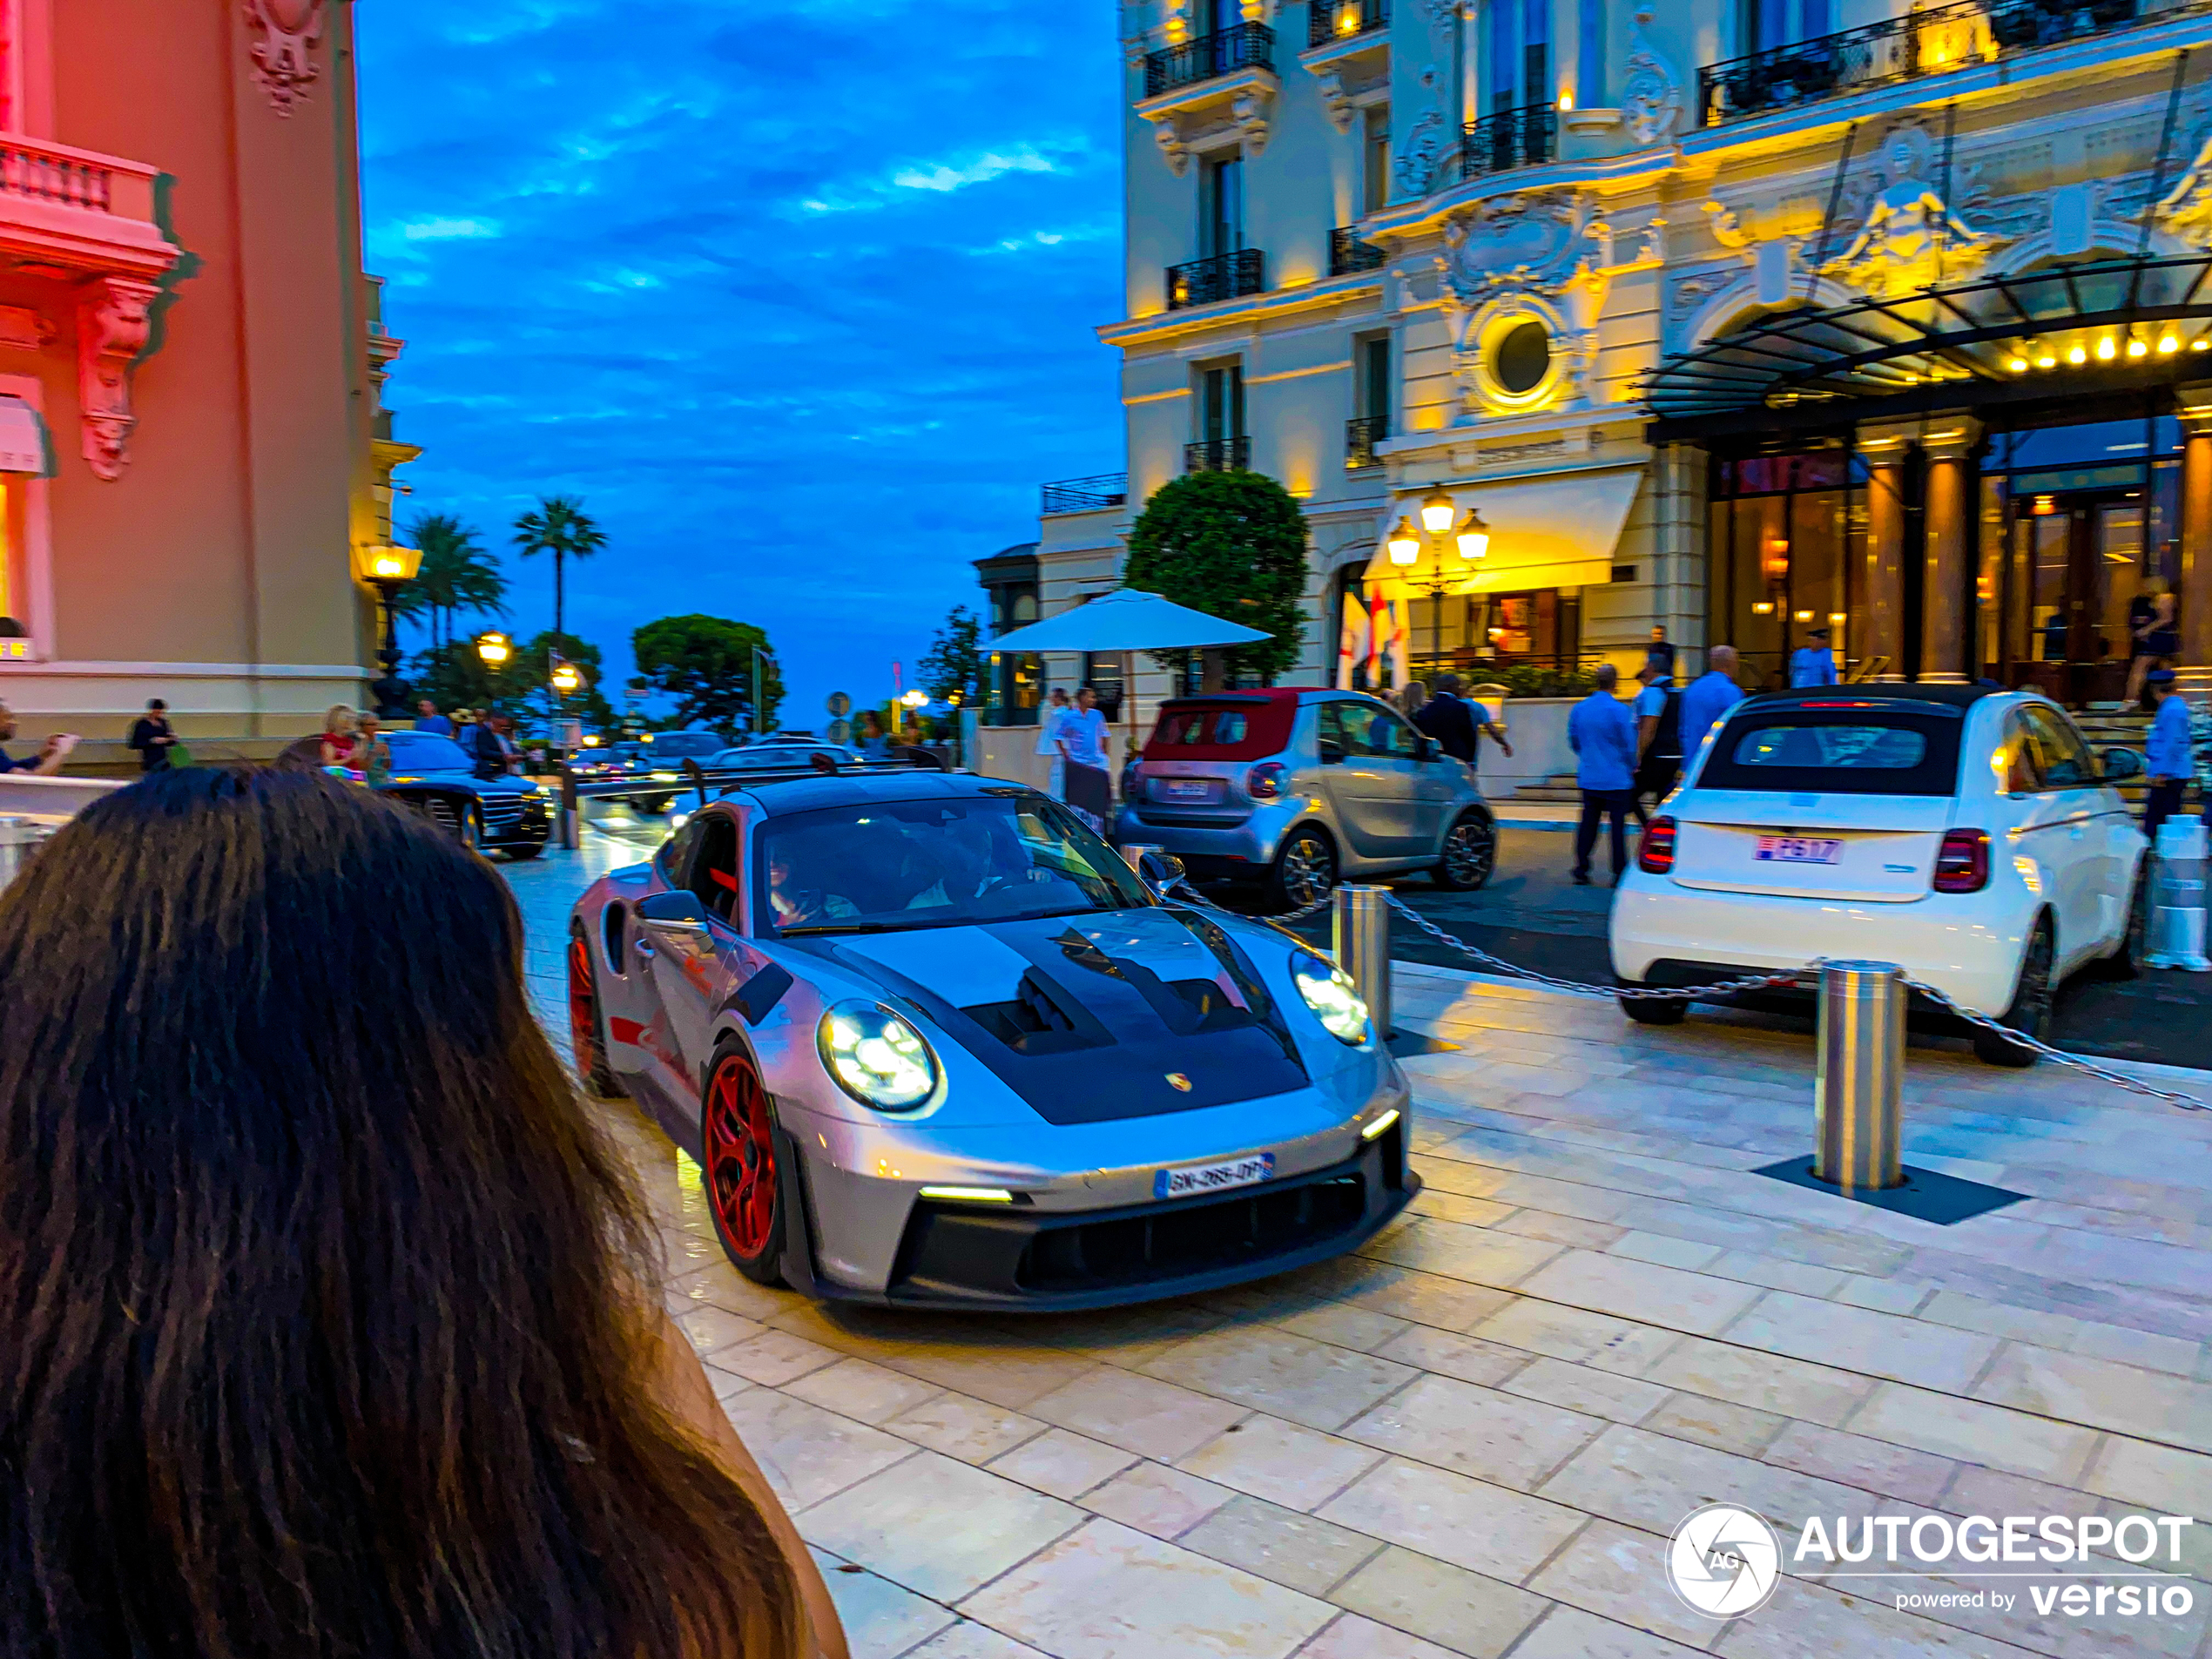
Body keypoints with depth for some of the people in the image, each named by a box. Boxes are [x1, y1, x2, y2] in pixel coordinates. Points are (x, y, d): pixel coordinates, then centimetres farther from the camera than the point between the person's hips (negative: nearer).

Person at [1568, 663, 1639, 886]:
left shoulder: (1579, 709, 4)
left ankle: (1581, 869, 11)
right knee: (1618, 824, 1)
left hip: (1588, 778, 5)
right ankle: (1619, 873, 4)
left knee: (1588, 823, 11)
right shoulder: (1618, 710, -13)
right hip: (1616, 779, -5)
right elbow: (1629, 744, -8)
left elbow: (1573, 741, 14)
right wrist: (1632, 768, 9)